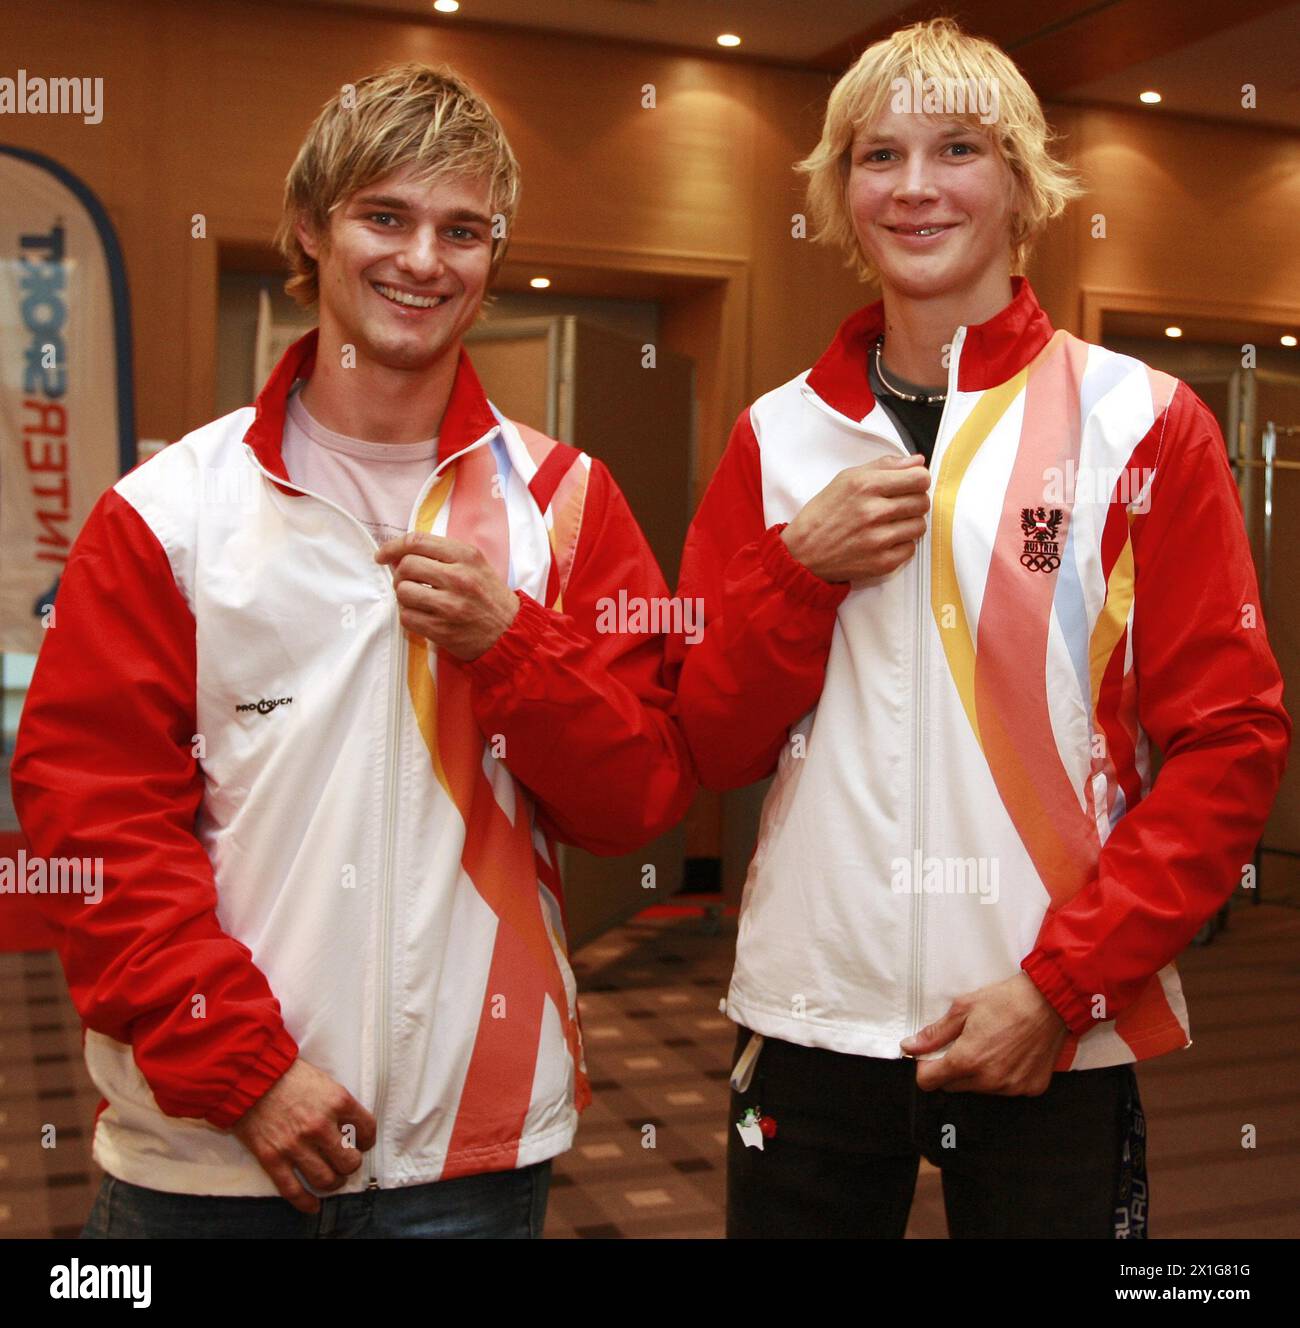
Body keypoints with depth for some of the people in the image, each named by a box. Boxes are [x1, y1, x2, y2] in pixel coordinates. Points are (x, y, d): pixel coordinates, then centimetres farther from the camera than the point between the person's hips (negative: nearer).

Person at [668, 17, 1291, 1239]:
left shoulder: (1142, 425, -1)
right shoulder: (779, 437, 6)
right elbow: (708, 746, 5)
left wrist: (1064, 982, -12)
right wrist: (801, 567, -11)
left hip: (1058, 1041, -2)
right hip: (809, 1013, 2)